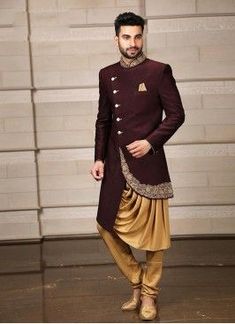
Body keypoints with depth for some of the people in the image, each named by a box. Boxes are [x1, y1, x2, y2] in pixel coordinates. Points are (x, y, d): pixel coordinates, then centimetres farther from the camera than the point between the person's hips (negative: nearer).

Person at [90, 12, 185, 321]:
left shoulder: (159, 71, -4)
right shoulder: (107, 75, 10)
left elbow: (177, 114, -4)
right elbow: (103, 119, 13)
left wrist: (150, 142, -15)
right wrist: (99, 157, 5)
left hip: (148, 162, -4)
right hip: (115, 164, 5)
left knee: (152, 231, 2)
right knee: (108, 225, 6)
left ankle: (149, 293, 20)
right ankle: (136, 283, 26)